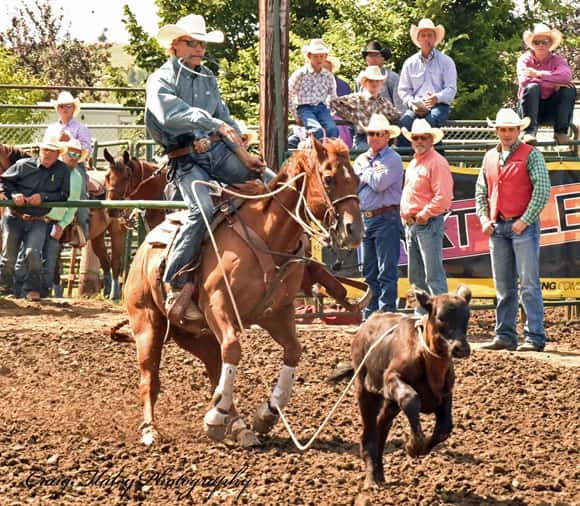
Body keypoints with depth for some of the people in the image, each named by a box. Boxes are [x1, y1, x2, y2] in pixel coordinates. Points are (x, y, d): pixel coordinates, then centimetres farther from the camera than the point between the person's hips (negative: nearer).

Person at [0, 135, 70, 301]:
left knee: (33, 253, -19)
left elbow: (63, 195, -3)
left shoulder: (62, 170, -2)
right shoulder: (24, 165, -3)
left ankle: (32, 289, -1)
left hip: (38, 221, -1)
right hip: (14, 217, 1)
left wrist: (43, 197, -17)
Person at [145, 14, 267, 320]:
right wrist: (214, 123, -32)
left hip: (219, 152, 7)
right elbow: (170, 113, -23)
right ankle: (175, 284, -25)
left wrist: (244, 156, 7)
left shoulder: (208, 79, 19)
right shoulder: (161, 80, -2)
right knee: (203, 209, -30)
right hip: (187, 160, -7)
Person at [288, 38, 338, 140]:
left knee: (333, 129, -27)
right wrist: (296, 115, 2)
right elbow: (288, 95, 4)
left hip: (322, 108, 3)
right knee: (318, 130, -32)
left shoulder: (328, 76, 10)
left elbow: (333, 97, 24)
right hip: (305, 108, -3)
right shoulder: (300, 74, 0)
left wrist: (330, 112, 13)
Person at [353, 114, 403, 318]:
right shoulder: (361, 159, 16)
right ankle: (369, 315, 17)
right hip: (364, 218, 7)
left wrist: (365, 173, -2)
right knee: (369, 271, 11)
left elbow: (379, 184, -18)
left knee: (386, 271, -7)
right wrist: (371, 174, -9)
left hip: (386, 218, -7)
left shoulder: (392, 159, -5)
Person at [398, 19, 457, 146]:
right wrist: (412, 104, -6)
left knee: (431, 119, -37)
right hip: (416, 106, 2)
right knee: (405, 121, -31)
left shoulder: (446, 61, 8)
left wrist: (437, 98, -20)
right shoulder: (410, 63, 16)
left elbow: (451, 89, 1)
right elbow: (403, 90, 15)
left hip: (439, 105, -2)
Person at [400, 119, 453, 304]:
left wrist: (424, 215, -17)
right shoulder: (413, 163, 18)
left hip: (428, 225, -10)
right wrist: (405, 215, 11)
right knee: (416, 276, 14)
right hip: (411, 225, 10)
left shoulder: (437, 163, -11)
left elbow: (443, 197, -20)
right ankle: (422, 313, 21)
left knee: (433, 274, -11)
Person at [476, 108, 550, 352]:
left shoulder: (531, 155, -4)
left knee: (529, 284, -7)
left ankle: (535, 337, -7)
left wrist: (525, 221, -14)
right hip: (497, 227, 6)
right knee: (503, 286, 9)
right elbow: (481, 191, 20)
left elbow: (542, 190, -11)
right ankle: (504, 336, 14)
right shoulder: (490, 158, 14)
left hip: (523, 226, -6)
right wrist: (484, 217, 5)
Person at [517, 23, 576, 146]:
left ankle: (561, 132, -19)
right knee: (532, 88, -31)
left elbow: (566, 76, -24)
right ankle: (530, 132, -38)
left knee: (570, 89, -21)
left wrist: (538, 74, -26)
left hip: (551, 109, 2)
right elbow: (524, 80, -23)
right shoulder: (525, 59, -3)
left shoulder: (557, 60, 0)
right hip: (531, 107, -2)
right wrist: (554, 83, -27)